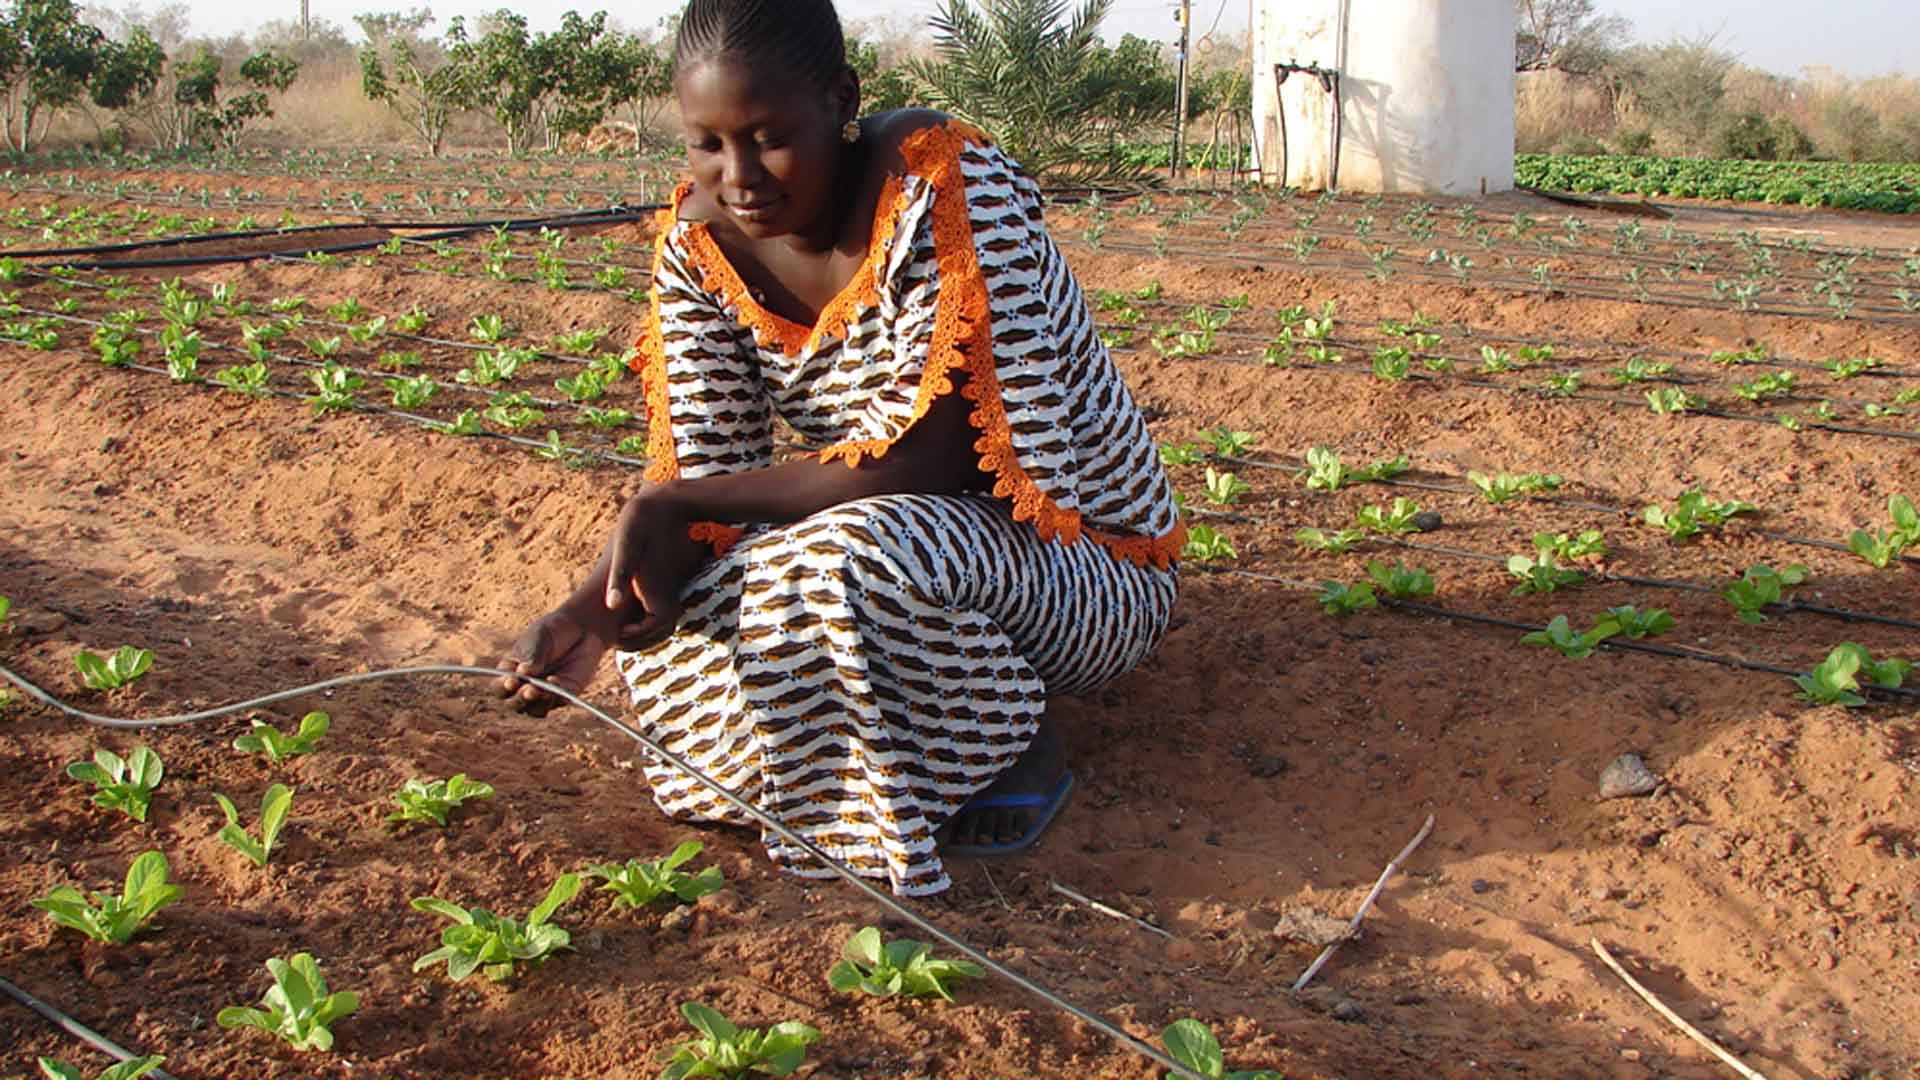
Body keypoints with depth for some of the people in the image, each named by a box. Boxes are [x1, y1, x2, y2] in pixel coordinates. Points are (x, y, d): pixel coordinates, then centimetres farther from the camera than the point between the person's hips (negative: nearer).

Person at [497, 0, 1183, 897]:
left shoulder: (946, 191, -26)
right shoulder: (702, 241, -6)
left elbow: (921, 466, -29)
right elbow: (701, 478, -9)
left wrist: (670, 506, -25)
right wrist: (591, 612, -28)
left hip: (1085, 562, -6)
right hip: (913, 547, 7)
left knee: (868, 548, -36)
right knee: (670, 623, -11)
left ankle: (1015, 744, -7)